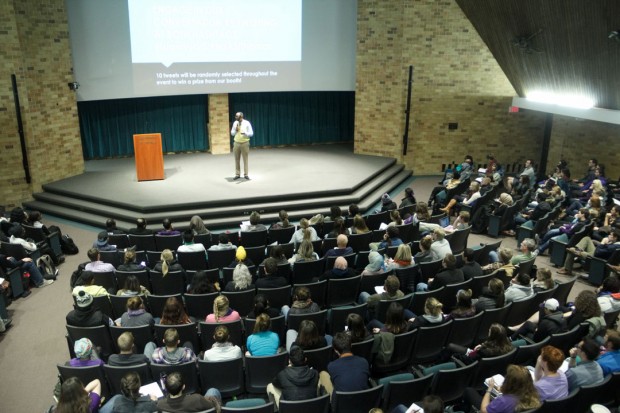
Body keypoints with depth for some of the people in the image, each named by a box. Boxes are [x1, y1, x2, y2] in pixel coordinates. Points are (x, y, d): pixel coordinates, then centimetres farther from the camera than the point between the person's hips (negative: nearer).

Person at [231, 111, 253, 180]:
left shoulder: (247, 123, -7)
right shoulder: (235, 123, 4)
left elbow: (251, 133, -8)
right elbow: (232, 133, 9)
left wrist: (245, 133, -27)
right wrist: (236, 130, -12)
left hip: (245, 143, -3)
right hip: (237, 143, 3)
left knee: (245, 159, 2)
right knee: (237, 159, 6)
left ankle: (246, 174, 8)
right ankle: (237, 174, 13)